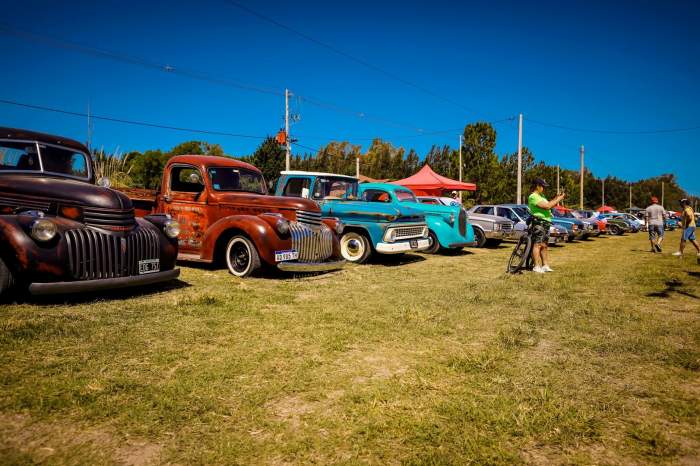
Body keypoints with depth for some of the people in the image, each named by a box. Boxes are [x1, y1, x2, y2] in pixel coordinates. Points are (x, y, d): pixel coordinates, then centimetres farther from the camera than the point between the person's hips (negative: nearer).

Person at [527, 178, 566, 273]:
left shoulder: (541, 196, 21)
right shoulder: (533, 197, -13)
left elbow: (549, 204, 18)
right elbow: (547, 206, -20)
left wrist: (556, 198, 7)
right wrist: (558, 199, -12)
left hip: (545, 223, 10)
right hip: (539, 223, -10)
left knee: (544, 245, 11)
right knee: (537, 245, -10)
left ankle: (545, 265, 15)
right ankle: (537, 267, -9)